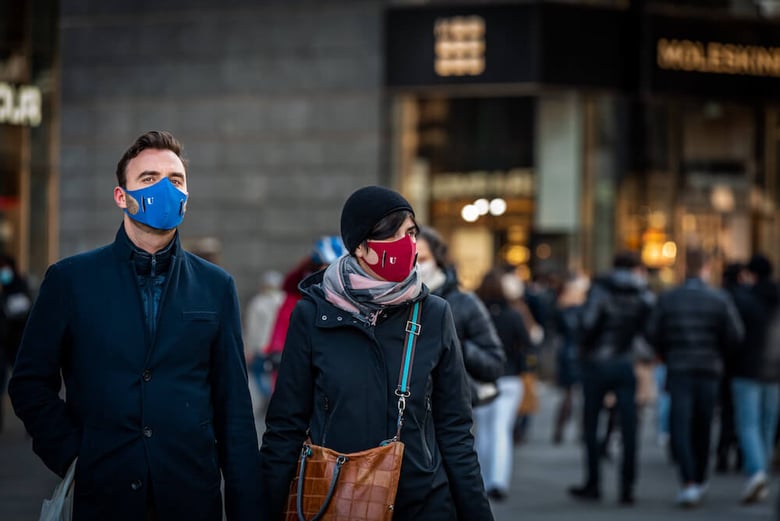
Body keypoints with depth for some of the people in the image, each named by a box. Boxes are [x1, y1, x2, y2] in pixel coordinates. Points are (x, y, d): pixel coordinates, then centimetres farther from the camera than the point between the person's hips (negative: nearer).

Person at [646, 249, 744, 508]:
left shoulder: (667, 299, -1)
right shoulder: (719, 299, -3)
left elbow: (652, 333, -3)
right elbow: (735, 334, -6)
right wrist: (719, 355, 12)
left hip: (678, 370, -1)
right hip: (709, 370, 1)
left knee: (680, 428, -3)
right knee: (702, 427, 14)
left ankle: (688, 484, -18)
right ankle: (700, 481, 24)